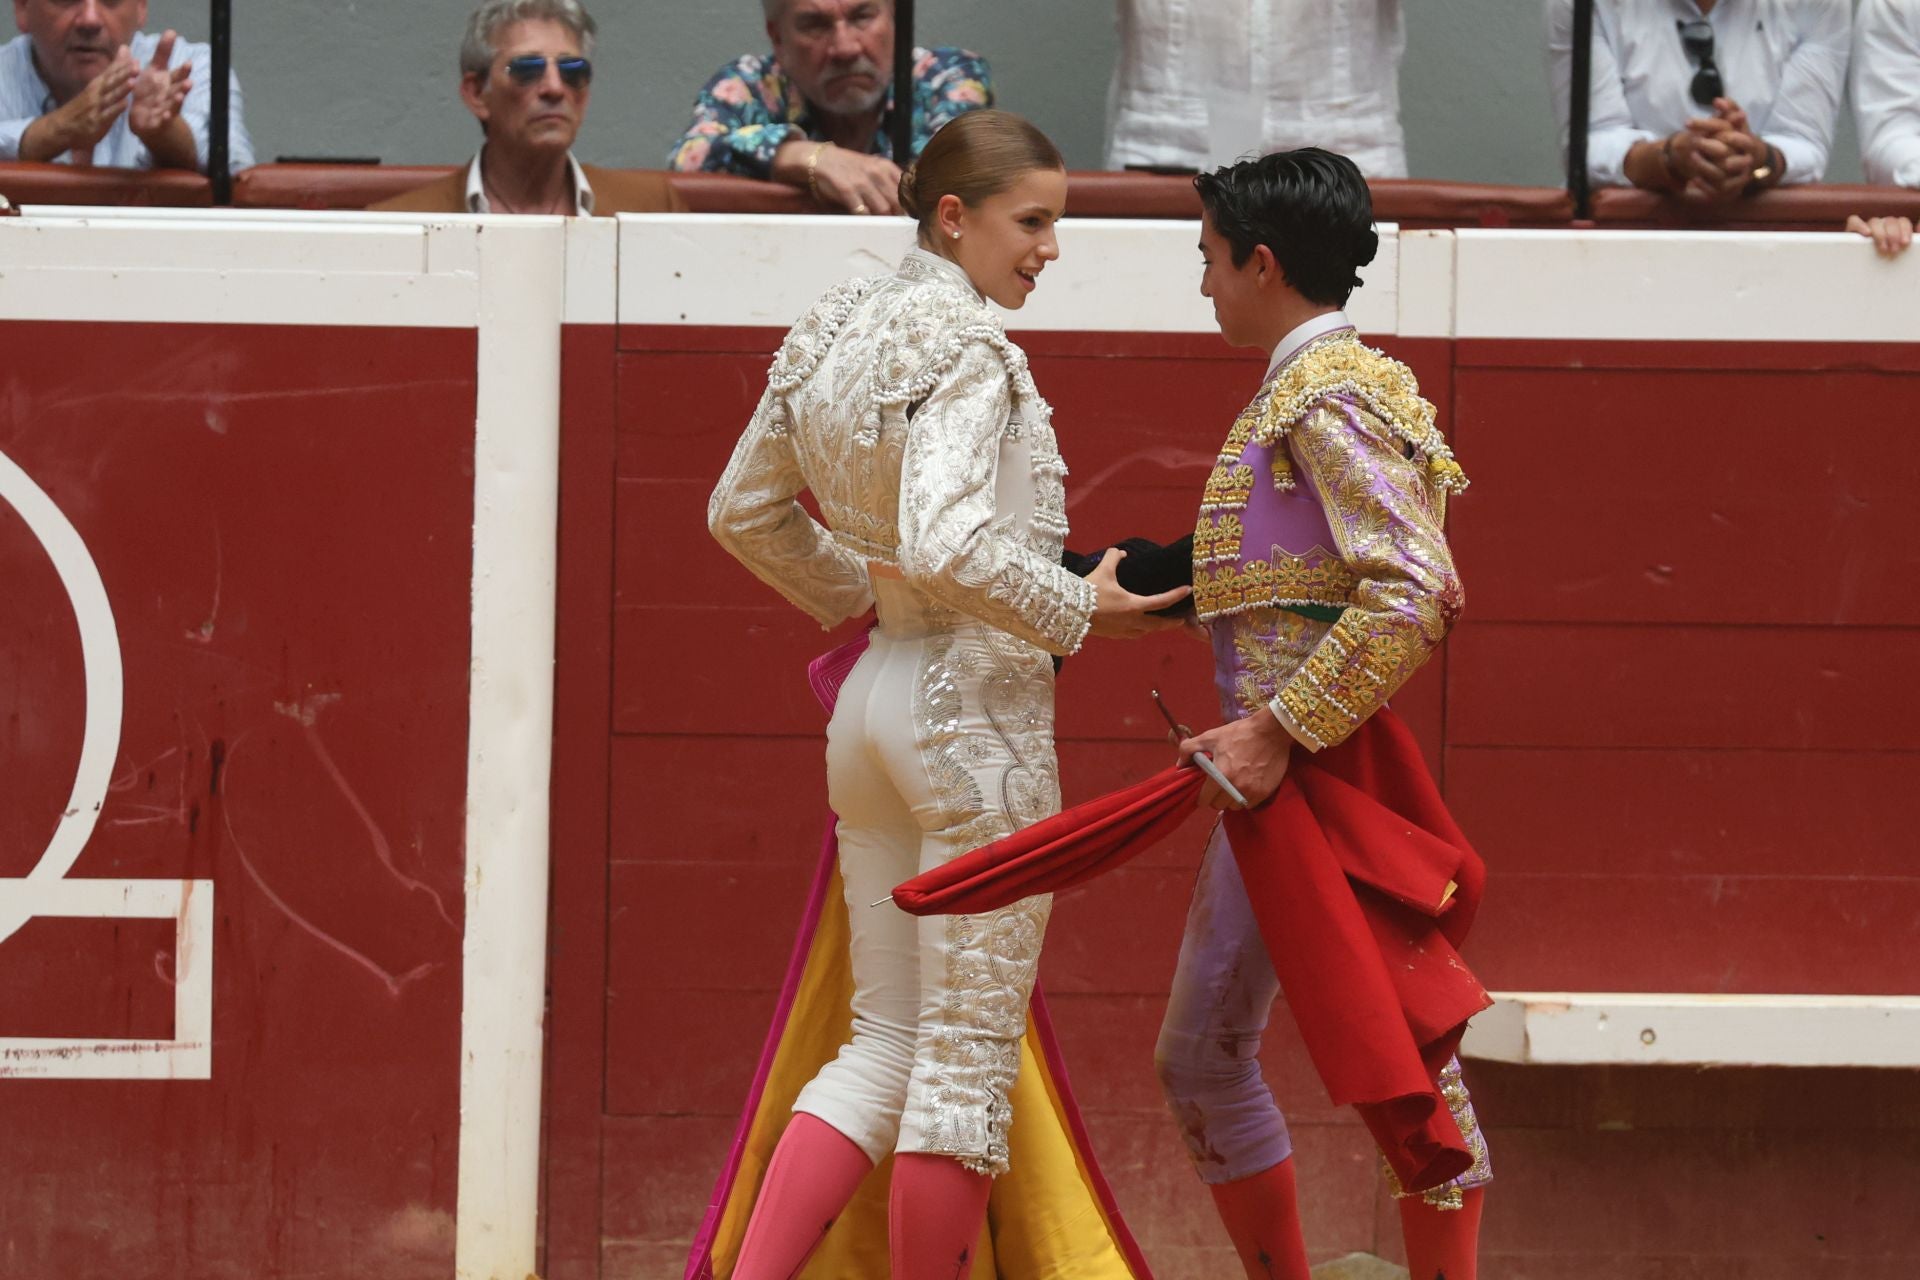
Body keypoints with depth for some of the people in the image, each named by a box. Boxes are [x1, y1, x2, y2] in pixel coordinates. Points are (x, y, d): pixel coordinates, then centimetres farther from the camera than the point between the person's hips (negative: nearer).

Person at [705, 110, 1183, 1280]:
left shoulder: (831, 333, 10)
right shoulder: (966, 346, -15)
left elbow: (745, 513, 20)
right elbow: (947, 547, -27)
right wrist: (1079, 613, -15)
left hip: (877, 700, 8)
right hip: (977, 701, -8)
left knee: (887, 1043, 11)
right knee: (972, 1051, 0)